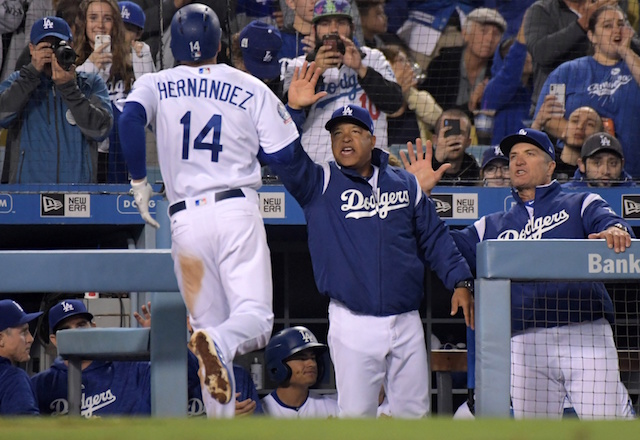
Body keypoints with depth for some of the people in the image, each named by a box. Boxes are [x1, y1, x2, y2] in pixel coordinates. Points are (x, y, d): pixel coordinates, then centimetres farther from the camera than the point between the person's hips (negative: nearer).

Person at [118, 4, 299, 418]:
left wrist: (139, 181, -2)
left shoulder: (154, 85, 9)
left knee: (208, 323, 10)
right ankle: (219, 343, -42)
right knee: (255, 318, -8)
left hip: (186, 220, 2)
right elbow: (285, 156, 4)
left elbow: (130, 119, -12)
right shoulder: (252, 89, 7)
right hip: (238, 211, -2)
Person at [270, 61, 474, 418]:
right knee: (356, 415, -5)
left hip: (406, 321, 3)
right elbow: (285, 158, -13)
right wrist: (293, 109, -24)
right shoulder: (321, 184, 3)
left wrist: (459, 281, 2)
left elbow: (435, 237, 12)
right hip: (353, 324, -3)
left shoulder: (404, 183, 11)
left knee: (414, 412, 6)